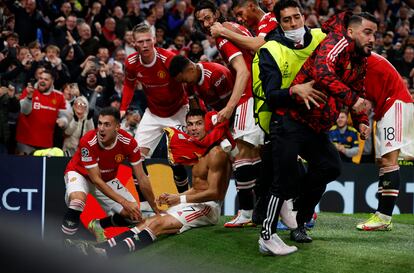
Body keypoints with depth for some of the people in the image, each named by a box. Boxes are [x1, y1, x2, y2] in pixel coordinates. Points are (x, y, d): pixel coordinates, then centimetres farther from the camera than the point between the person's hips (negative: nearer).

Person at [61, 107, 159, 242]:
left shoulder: (128, 142, -24)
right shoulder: (88, 142, -33)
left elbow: (141, 178, -13)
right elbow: (96, 180, -29)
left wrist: (156, 209, -11)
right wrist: (125, 202, -33)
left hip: (107, 179, 5)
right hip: (80, 174, -5)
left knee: (132, 215, -9)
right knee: (78, 198, -39)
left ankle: (98, 225, 16)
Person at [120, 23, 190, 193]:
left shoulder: (169, 59, -28)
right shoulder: (131, 63, -13)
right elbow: (129, 85, 9)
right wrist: (123, 109, -1)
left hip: (177, 112, -5)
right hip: (153, 113, 5)